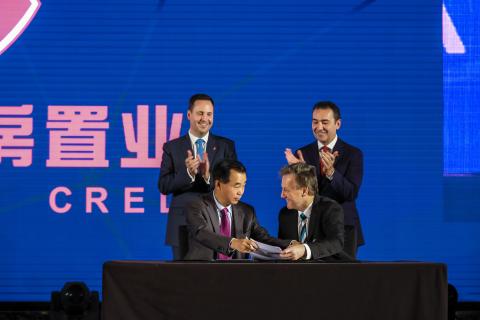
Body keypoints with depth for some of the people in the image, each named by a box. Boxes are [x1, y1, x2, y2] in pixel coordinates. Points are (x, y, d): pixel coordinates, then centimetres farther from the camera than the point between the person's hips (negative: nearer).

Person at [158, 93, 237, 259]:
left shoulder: (226, 146, 7)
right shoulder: (172, 147, 6)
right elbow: (163, 186, -1)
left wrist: (209, 176, -19)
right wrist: (187, 172, -19)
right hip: (183, 226, 0)